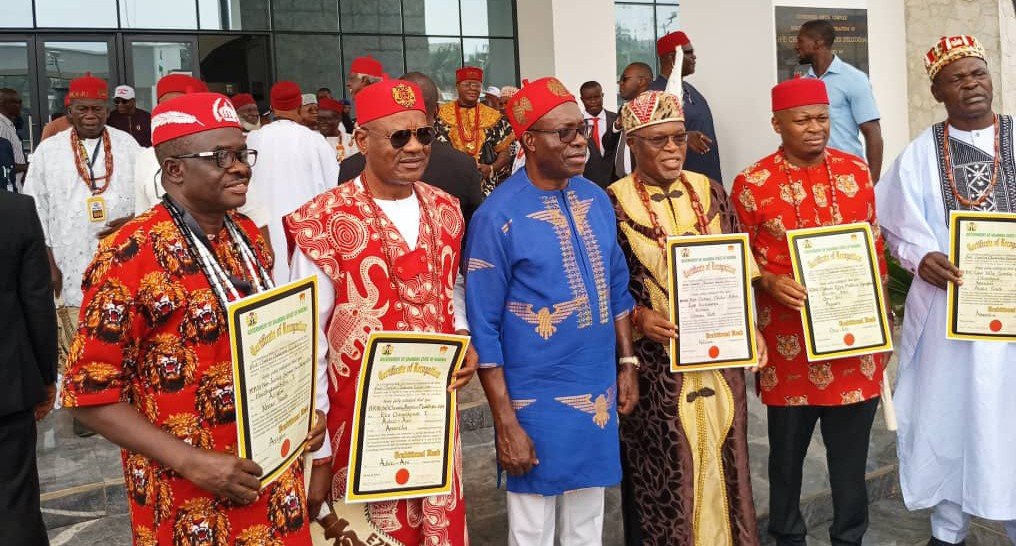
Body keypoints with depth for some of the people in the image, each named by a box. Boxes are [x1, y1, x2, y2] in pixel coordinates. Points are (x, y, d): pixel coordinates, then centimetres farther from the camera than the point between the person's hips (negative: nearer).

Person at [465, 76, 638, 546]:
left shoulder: (596, 199, 3)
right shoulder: (497, 217, -17)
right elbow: (483, 328, -15)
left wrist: (627, 363, 9)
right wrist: (505, 423, -15)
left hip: (599, 392, 6)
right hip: (536, 401, -5)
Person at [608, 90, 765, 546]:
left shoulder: (709, 191, 6)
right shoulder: (613, 204, -7)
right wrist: (637, 317, -22)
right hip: (656, 365, -4)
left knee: (723, 466, 13)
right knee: (662, 477, 4)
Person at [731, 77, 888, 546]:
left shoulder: (856, 172, 4)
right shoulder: (751, 184, -6)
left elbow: (875, 250, 11)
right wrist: (769, 283, -19)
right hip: (789, 343, -2)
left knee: (851, 451, 12)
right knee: (787, 450, 11)